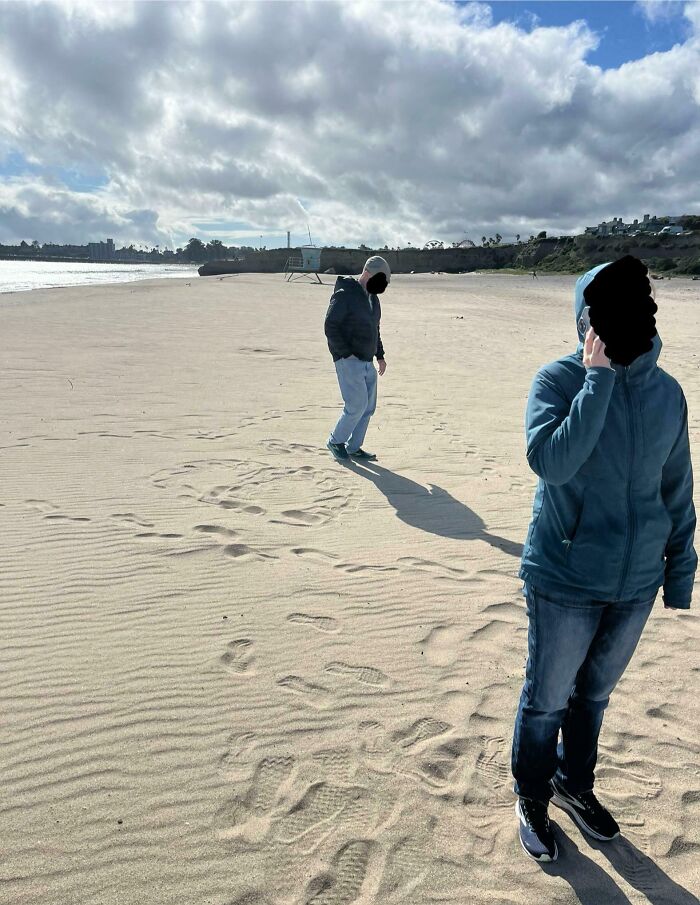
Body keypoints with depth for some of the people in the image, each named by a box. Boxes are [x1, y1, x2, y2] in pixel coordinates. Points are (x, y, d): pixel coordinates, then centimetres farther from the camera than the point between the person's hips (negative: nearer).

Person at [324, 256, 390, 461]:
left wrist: (380, 355, 19)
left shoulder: (373, 298, 16)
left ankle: (353, 447, 19)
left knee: (368, 407, 8)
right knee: (357, 405, -12)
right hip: (348, 361, -9)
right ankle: (335, 441, 7)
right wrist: (346, 353, -18)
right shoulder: (344, 294, -11)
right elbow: (330, 326, -15)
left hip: (367, 362, 9)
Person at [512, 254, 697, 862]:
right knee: (547, 699, 13)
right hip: (566, 583, -4)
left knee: (595, 694, 23)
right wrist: (598, 378, -26)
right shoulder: (559, 380, -13)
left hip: (636, 584, 4)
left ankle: (575, 784, 48)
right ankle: (532, 799, 38)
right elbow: (550, 461, -30)